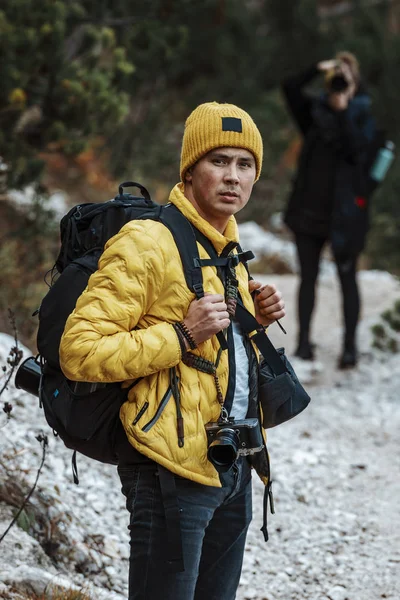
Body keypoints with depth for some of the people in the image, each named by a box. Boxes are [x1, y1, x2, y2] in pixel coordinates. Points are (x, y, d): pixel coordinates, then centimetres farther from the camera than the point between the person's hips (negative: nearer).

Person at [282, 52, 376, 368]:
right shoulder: (316, 112, 6)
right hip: (309, 209, 4)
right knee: (308, 277, 7)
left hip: (344, 213, -4)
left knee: (347, 279, 0)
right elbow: (290, 88, -4)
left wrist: (343, 112, -22)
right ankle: (304, 341, 12)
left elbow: (355, 151, -18)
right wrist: (317, 69, -15)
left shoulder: (363, 117, -2)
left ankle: (350, 345, 2)